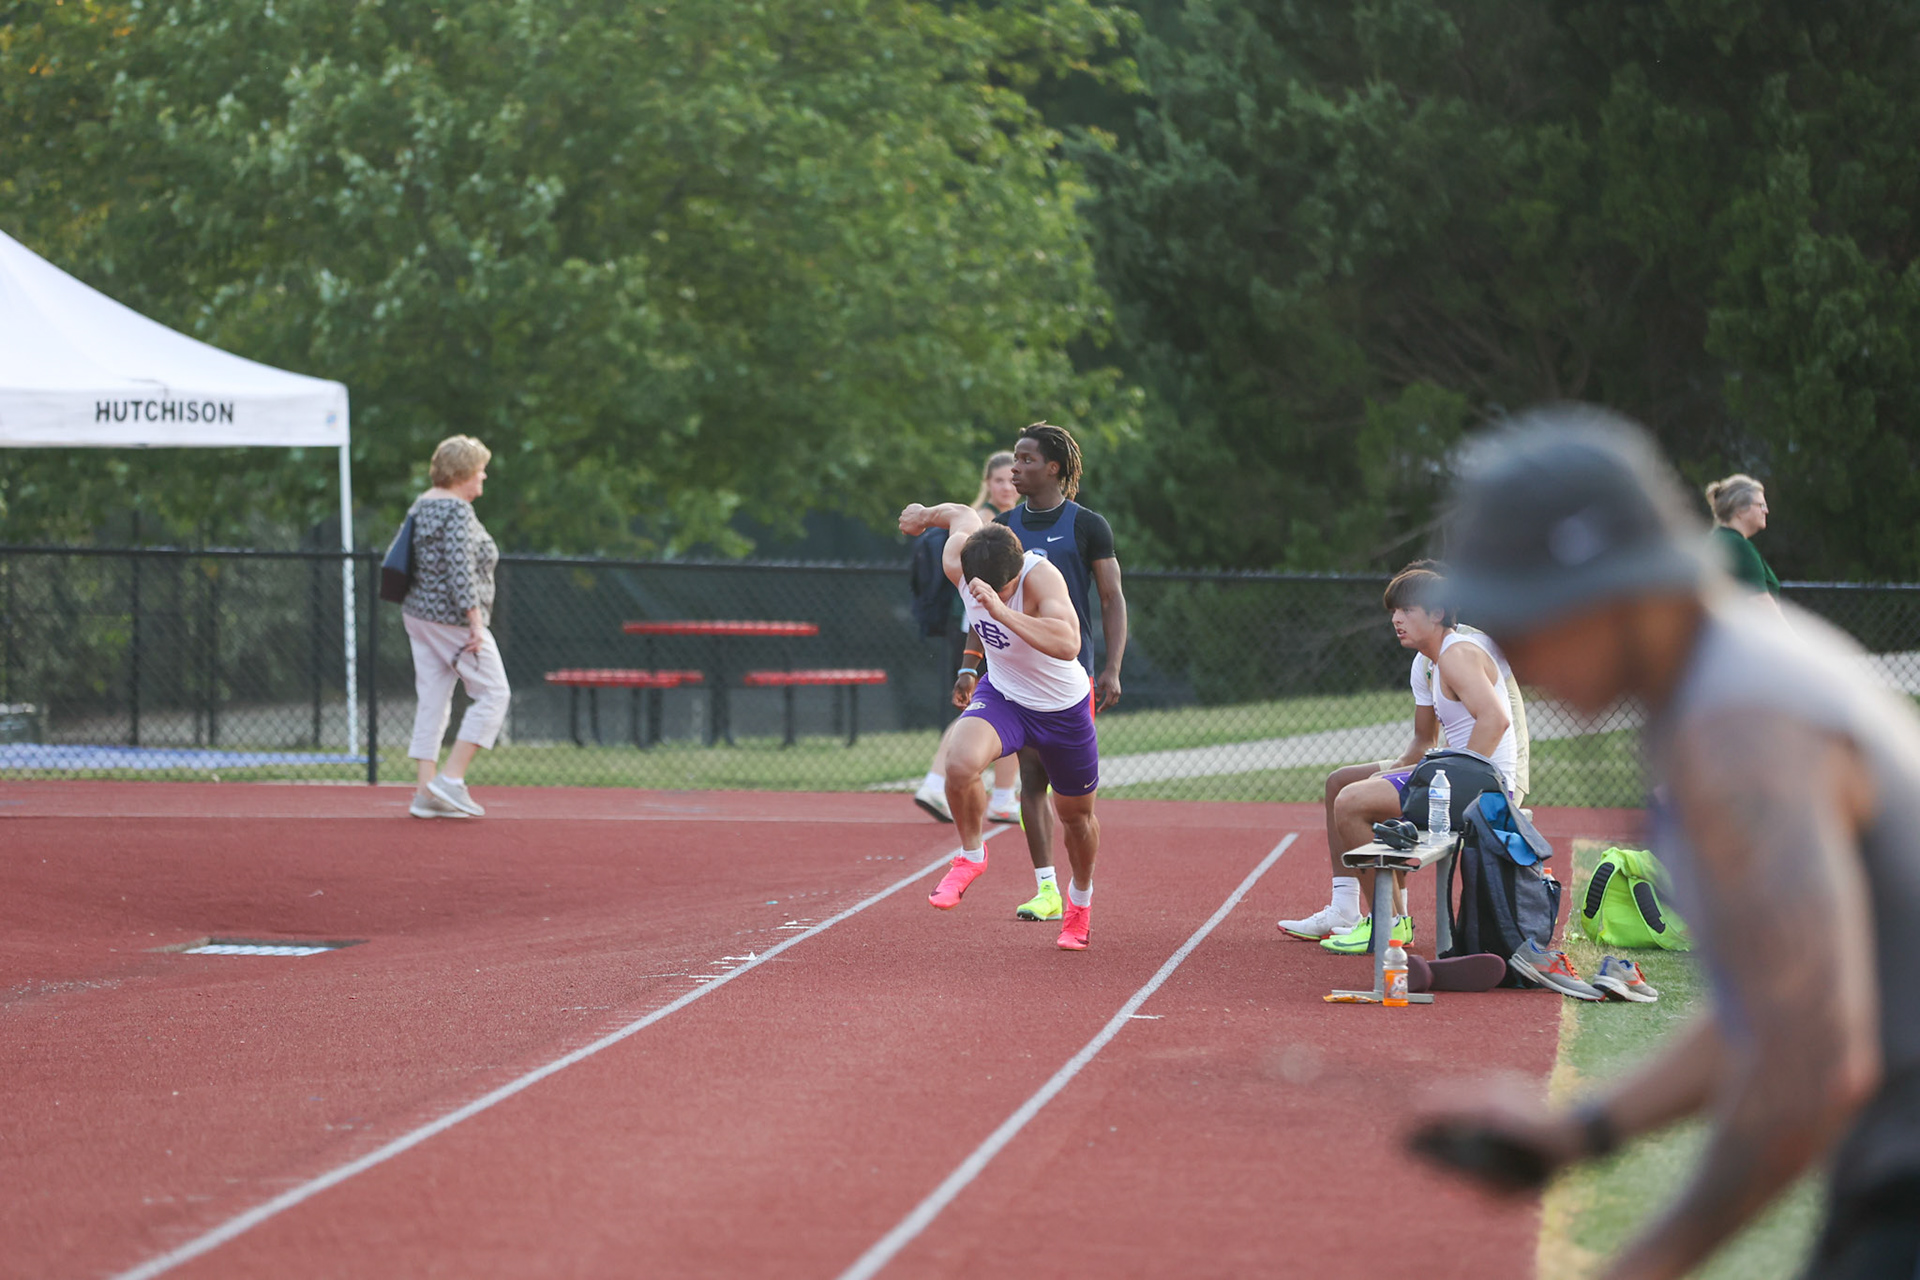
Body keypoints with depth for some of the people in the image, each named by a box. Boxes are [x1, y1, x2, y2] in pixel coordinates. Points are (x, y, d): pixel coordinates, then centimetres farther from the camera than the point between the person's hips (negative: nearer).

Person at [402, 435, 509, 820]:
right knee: (492, 695, -1)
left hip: (418, 613, 9)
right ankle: (450, 780, -6)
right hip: (452, 618, -9)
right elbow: (461, 571, -23)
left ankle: (426, 792, 5)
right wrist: (475, 622, -23)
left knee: (432, 701, 8)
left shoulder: (422, 504, 13)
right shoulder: (458, 512, -16)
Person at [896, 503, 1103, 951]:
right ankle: (971, 855, 0)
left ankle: (1080, 897, 49)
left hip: (1063, 708, -2)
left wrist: (1000, 610, -59)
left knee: (1076, 814, 17)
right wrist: (925, 514, 26)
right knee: (960, 762, -30)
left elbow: (1068, 645, -53)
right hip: (1001, 692, 2)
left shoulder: (1042, 577, -36)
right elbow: (963, 514, 4)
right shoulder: (958, 561, -21)